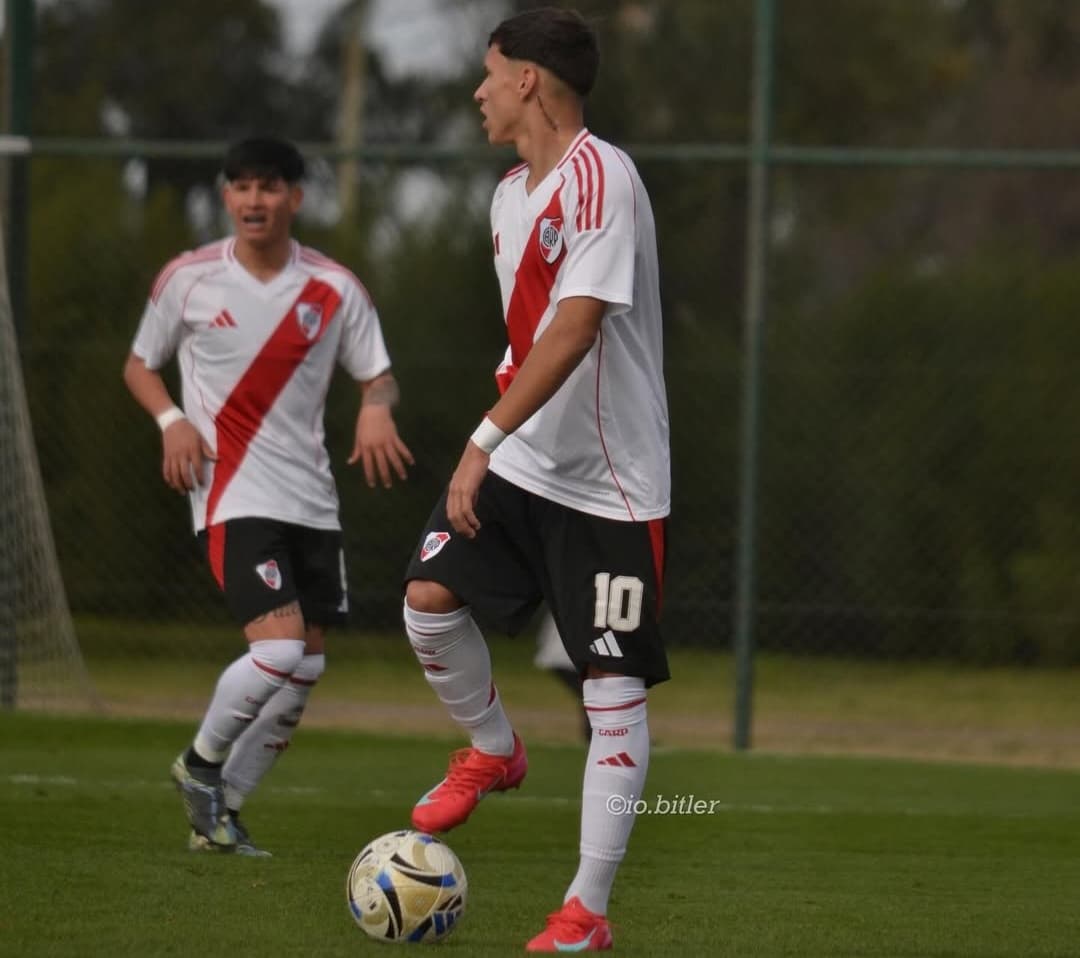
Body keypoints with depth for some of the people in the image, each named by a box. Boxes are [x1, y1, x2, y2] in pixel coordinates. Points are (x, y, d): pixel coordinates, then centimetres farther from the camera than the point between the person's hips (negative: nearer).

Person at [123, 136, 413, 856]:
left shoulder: (334, 289, 2)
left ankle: (219, 814, 18)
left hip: (312, 498, 4)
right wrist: (171, 420, -10)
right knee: (279, 648, -21)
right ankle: (201, 764, 6)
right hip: (235, 495, -4)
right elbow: (140, 366, 10)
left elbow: (377, 375, 9)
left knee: (305, 669, 4)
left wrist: (377, 409, -15)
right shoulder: (187, 279, -2)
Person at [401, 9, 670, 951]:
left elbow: (575, 326, -27)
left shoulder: (599, 177, -18)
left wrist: (488, 439, -31)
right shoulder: (512, 192, 11)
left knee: (615, 687, -4)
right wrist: (499, 440, 25)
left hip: (611, 478, -8)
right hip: (521, 462, 8)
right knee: (430, 598, -9)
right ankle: (493, 751, 20)